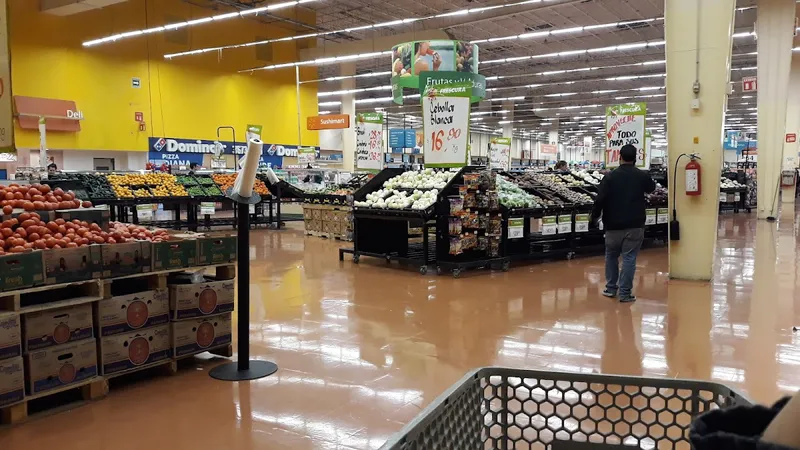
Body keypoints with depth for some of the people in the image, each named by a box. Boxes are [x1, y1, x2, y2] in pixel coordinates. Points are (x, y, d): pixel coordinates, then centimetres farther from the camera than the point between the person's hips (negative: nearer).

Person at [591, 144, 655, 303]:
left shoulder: (610, 177, -8)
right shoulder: (642, 176, -2)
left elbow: (600, 199, -12)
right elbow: (651, 188, 20)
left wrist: (594, 216, 4)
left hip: (613, 224, 0)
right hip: (635, 224, 0)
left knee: (611, 255, 17)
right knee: (629, 258, 2)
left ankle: (611, 288, 23)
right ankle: (625, 293, 3)